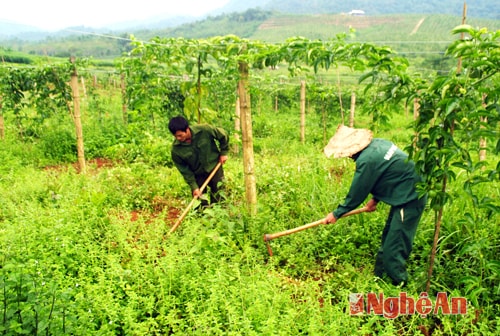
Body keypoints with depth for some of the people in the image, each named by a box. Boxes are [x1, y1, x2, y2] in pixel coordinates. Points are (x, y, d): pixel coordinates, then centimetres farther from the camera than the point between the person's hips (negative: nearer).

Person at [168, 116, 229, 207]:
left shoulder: (204, 130, -25)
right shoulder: (176, 149, -20)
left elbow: (223, 135, -7)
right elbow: (184, 170, -12)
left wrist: (223, 152, -3)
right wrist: (194, 187, -14)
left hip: (214, 167, 0)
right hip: (198, 175, 1)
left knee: (218, 196, 6)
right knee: (200, 201, 3)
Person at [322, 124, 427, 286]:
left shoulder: (367, 160, -23)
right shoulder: (377, 143, 4)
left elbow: (356, 194, -12)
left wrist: (336, 214, 1)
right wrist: (375, 199, 13)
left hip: (410, 198, -10)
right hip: (413, 192, 10)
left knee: (393, 248, -5)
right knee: (387, 239, 19)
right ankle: (379, 277, 31)